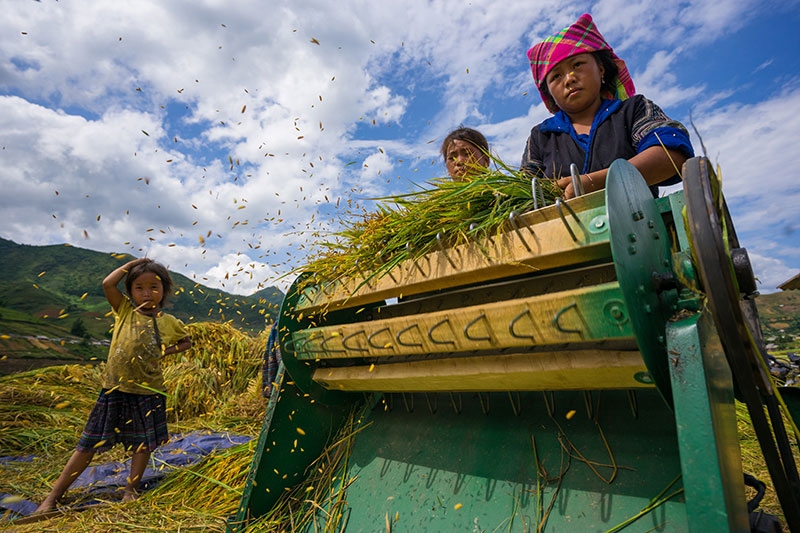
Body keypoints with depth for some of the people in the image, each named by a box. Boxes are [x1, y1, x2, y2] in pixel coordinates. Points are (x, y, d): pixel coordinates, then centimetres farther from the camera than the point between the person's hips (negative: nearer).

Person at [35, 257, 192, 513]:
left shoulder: (169, 322, -4)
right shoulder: (125, 310, -4)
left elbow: (187, 342, 12)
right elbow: (107, 283, -18)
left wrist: (167, 351, -5)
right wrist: (133, 263, -11)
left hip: (148, 392, 1)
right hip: (115, 389, 0)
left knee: (143, 444, 12)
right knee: (89, 445, 9)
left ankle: (131, 490, 31)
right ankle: (52, 498, 23)